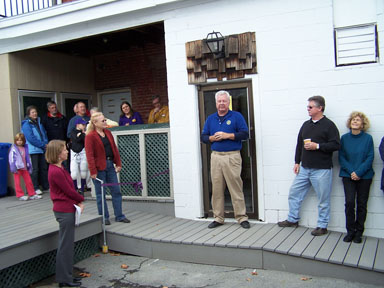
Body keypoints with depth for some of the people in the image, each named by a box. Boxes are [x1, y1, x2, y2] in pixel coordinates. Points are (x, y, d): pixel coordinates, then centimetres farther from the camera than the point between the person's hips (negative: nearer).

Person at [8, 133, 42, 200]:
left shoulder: (25, 148, 9)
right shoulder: (13, 148, -4)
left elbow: (28, 158, 15)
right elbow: (11, 158, -8)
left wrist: (29, 167, 14)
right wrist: (13, 168, -14)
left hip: (24, 168, 4)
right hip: (17, 168, -4)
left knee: (29, 181, 7)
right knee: (17, 182, -1)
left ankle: (32, 194, 15)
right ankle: (20, 195, 5)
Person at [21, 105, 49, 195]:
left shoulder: (39, 122, 14)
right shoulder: (26, 124, -8)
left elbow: (44, 134, 15)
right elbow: (31, 138, -15)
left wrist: (46, 143, -2)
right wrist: (43, 145, -13)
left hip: (42, 150, 7)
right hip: (33, 150, -7)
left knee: (44, 168, 10)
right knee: (35, 169, -4)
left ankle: (46, 186, 19)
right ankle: (35, 188, 2)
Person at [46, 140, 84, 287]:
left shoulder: (58, 168, 9)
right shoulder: (56, 172, -22)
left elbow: (69, 188, 10)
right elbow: (69, 191, -16)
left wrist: (78, 202, -3)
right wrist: (81, 200, 1)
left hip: (66, 210, 10)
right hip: (65, 211, -10)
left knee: (67, 244, 18)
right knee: (65, 245, 1)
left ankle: (67, 275, 30)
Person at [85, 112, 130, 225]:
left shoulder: (108, 132, 10)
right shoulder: (90, 136, -10)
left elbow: (114, 148, 13)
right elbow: (89, 155, -14)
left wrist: (118, 163, 8)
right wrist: (93, 171, -17)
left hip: (110, 165, 6)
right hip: (99, 167, -6)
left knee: (116, 190, 8)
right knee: (100, 193, 5)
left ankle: (119, 216, 18)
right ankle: (104, 217, 18)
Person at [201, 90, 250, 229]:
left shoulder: (236, 116, 4)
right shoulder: (210, 118, 16)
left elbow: (245, 134, -4)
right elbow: (203, 137, 16)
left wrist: (227, 135, -12)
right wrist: (212, 138, -5)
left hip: (232, 157, -4)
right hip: (216, 157, 4)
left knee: (236, 188, -4)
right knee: (216, 189, 5)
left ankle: (242, 218, 5)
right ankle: (218, 218, 15)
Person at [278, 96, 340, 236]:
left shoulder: (329, 125, -6)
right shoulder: (306, 125, 14)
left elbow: (336, 145, -13)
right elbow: (299, 144, 18)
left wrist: (317, 146, -18)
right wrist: (297, 162, 13)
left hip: (322, 170, -6)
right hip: (304, 168, 7)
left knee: (323, 199, 3)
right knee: (294, 193, 10)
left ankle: (322, 226, 16)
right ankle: (293, 219, 25)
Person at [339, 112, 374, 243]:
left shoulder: (368, 138, -2)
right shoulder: (344, 138, 2)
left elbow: (370, 158, -4)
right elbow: (341, 157, 1)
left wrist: (359, 172, -14)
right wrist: (351, 172, -11)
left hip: (364, 176, 0)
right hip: (348, 175, 0)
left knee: (361, 204, 4)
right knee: (349, 202, -8)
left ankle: (358, 232, 15)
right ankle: (350, 231, 5)